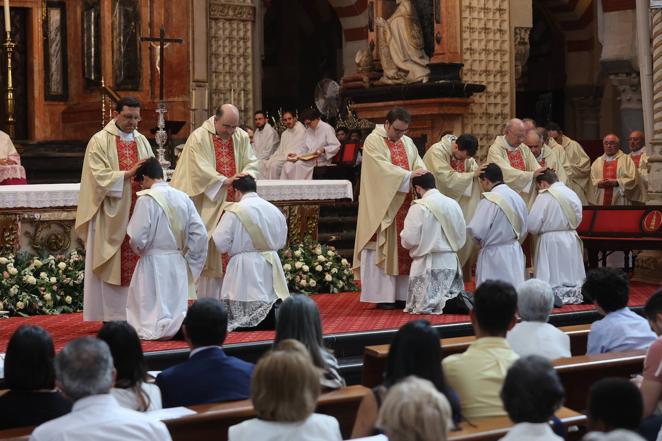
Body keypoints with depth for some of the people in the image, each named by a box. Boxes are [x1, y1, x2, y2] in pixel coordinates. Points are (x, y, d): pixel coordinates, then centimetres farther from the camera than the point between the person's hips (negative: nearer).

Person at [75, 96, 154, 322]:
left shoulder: (142, 141, 14)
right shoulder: (100, 141, -2)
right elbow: (99, 176, -12)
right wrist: (128, 174, -20)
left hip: (137, 214, 5)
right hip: (111, 216, -5)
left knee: (135, 265, 3)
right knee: (111, 267, -3)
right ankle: (110, 317, 2)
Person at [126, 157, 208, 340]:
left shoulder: (146, 198, -12)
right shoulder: (183, 197, 4)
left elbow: (137, 237, -16)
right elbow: (200, 234, 2)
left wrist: (138, 249, 5)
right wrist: (186, 257, 11)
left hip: (154, 263, -5)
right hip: (178, 262, 5)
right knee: (175, 308, 13)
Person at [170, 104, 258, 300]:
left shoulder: (242, 137, 8)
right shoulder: (199, 138, -7)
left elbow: (251, 162, 8)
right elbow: (200, 171, -14)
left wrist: (246, 174, -14)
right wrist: (225, 181, -21)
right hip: (209, 208, -4)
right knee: (210, 255, -1)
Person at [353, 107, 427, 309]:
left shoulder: (407, 142, 15)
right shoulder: (373, 141, -6)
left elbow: (418, 164, 6)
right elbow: (383, 168, -18)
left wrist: (423, 174, -17)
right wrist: (408, 175, -26)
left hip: (405, 204, 6)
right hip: (383, 205, -6)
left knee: (404, 247, 4)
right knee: (382, 248, -4)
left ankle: (402, 293, 8)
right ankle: (383, 295, 0)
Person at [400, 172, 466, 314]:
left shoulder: (418, 207, -13)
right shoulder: (453, 204, 4)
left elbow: (409, 240, -12)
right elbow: (462, 236, 9)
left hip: (428, 264, -5)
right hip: (451, 262, 5)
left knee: (424, 306, 5)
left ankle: (446, 303, -18)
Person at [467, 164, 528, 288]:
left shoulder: (489, 201, -18)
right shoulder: (517, 198, 4)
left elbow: (476, 231, -20)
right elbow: (523, 231, 11)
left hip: (493, 256, -7)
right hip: (515, 253, 7)